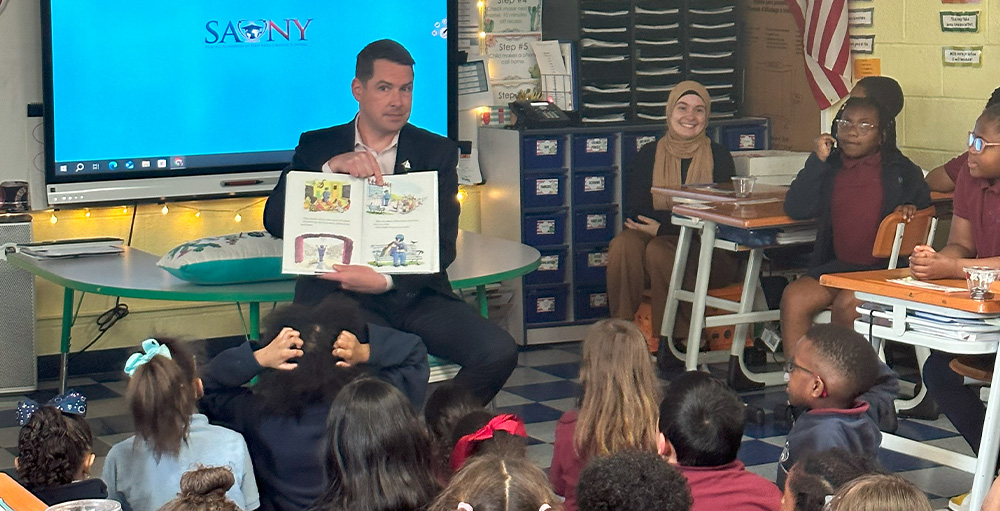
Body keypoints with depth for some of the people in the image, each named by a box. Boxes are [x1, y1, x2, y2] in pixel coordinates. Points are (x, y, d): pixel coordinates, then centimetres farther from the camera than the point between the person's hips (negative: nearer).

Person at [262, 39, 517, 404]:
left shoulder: (436, 152, 12)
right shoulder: (317, 148, 12)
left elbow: (443, 245, 1)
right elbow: (275, 221, -2)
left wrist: (387, 281, -17)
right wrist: (331, 168, -15)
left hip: (415, 294, 2)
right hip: (337, 295, -2)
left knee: (498, 352, -22)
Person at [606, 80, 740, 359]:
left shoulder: (719, 157, 5)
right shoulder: (649, 155, 10)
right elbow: (634, 211, 1)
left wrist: (665, 229, -15)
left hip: (705, 251, -2)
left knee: (659, 251, -33)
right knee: (623, 244, -30)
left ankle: (671, 343, -25)